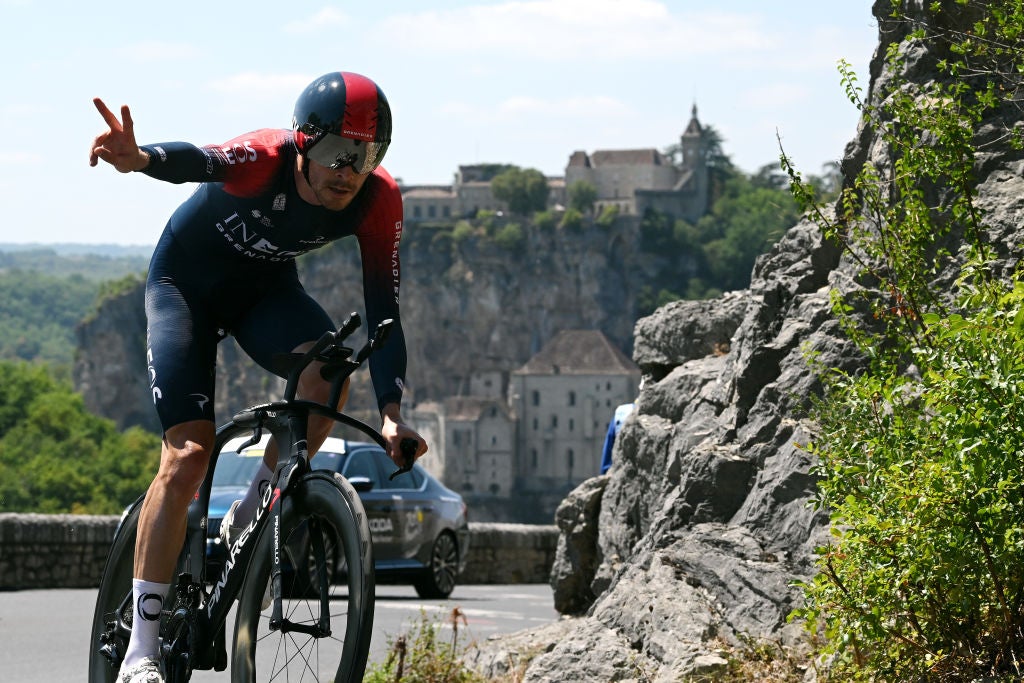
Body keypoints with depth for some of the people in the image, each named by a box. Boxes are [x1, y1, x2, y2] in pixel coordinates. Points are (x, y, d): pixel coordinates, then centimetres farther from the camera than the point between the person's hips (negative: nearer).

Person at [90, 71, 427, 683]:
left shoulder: (379, 201, -23)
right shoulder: (267, 159, -34)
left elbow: (383, 310, -21)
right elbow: (202, 162, -56)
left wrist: (392, 414, -34)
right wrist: (139, 159, -79)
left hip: (267, 287, 3)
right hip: (186, 281, -3)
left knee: (327, 373, -29)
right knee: (188, 454, -16)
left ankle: (250, 521, -5)